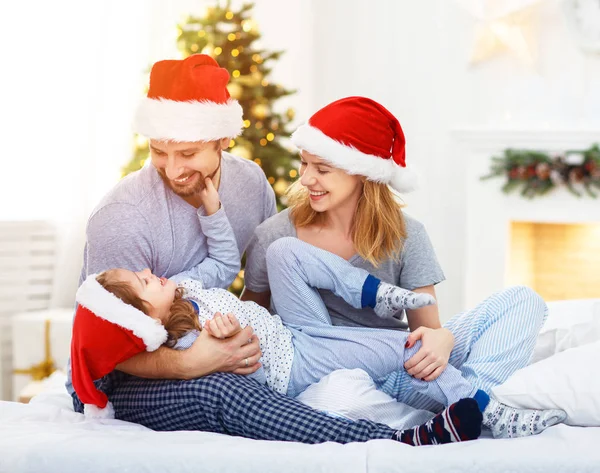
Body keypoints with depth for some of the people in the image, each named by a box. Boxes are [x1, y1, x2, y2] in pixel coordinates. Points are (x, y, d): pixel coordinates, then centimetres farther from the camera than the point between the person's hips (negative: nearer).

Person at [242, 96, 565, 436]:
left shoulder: (404, 237, -2)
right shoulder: (275, 236, -4)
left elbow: (426, 324, -3)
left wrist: (441, 339, -27)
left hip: (396, 369, 2)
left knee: (521, 302, -12)